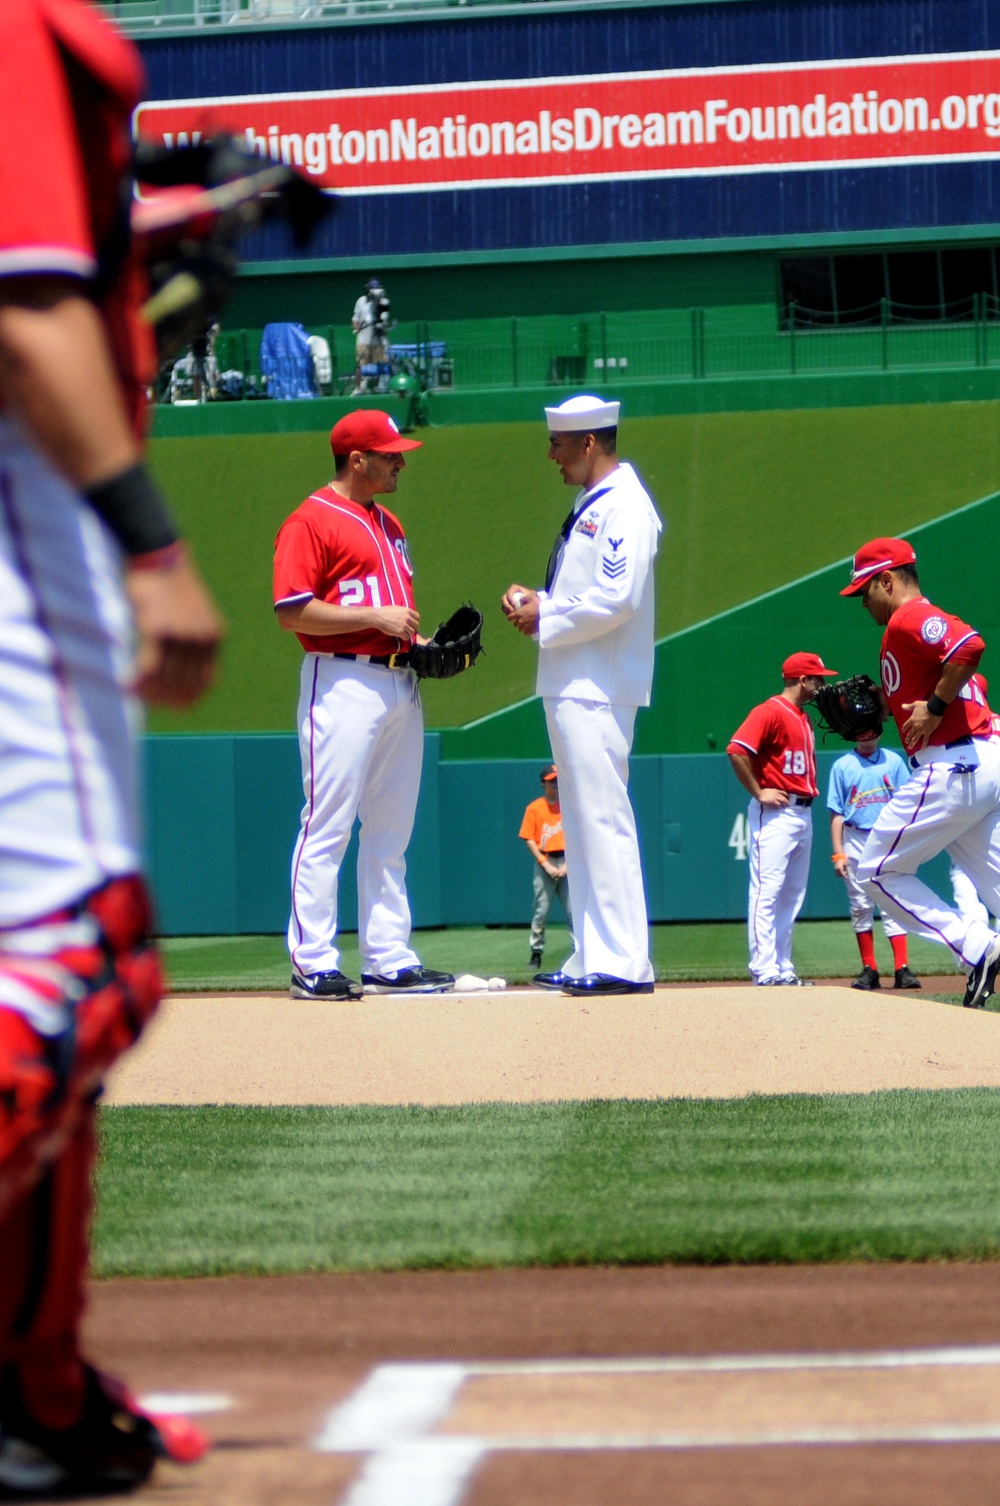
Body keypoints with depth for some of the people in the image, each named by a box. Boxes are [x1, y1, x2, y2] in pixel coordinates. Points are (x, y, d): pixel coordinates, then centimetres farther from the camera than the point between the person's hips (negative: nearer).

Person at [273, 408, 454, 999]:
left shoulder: (389, 525, 20)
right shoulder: (311, 522, -7)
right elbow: (293, 611, -15)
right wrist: (375, 618, -17)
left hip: (400, 681, 9)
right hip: (342, 681, -9)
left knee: (391, 833, 9)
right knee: (327, 829, -7)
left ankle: (390, 960, 13)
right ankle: (313, 965, -6)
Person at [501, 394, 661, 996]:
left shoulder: (624, 506, -13)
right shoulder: (591, 505, 19)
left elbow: (616, 599, -22)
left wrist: (544, 621, -12)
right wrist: (535, 600, 8)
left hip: (597, 691, -11)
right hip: (571, 690, 11)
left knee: (604, 821, -11)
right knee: (583, 825, 11)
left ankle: (624, 963, -11)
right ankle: (592, 960, 15)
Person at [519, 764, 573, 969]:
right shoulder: (534, 808, 3)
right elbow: (529, 839, 0)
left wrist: (567, 865, -6)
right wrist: (546, 865, -9)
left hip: (566, 862, 1)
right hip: (544, 862, -1)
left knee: (574, 910, -5)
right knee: (541, 910, -2)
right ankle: (536, 953, 5)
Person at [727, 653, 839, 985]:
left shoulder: (804, 718, 19)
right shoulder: (770, 712, -10)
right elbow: (737, 750, -20)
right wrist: (759, 792, -16)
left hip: (803, 814, 10)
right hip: (776, 814, -10)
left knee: (793, 895, 10)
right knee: (767, 892, -10)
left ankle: (783, 969, 14)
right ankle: (765, 972, -14)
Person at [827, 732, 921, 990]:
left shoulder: (893, 761, 6)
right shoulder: (842, 766, 5)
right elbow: (836, 813, 3)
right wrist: (838, 853, -4)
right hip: (855, 841, 1)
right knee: (860, 905, 3)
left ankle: (902, 969, -12)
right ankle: (869, 970, 8)